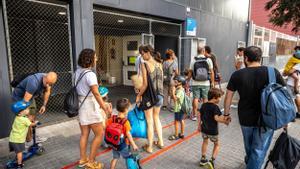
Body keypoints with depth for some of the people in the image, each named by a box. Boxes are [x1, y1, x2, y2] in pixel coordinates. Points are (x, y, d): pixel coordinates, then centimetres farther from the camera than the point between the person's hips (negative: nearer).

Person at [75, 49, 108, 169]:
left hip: (80, 105, 9)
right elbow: (96, 94, -23)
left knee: (84, 134, 17)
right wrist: (106, 109, -19)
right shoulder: (90, 74, -20)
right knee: (99, 134, 4)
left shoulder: (78, 72, 6)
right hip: (90, 106, -9)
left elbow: (79, 88, 11)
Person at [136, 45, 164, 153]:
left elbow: (145, 84, -17)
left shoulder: (145, 64, -14)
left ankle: (149, 147, 22)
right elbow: (160, 80, 6)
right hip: (160, 94, 6)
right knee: (156, 117, 24)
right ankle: (160, 142, 33)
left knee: (149, 121, 8)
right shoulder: (159, 64, 3)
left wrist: (138, 95, -5)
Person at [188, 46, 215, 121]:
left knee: (195, 98, 3)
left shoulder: (193, 60, -1)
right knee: (205, 99, 11)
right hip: (205, 83, 1)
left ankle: (194, 115, 6)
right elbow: (211, 72, 0)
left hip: (195, 83, 0)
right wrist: (212, 82, 7)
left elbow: (190, 72, 1)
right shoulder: (208, 60, 0)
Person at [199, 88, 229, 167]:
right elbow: (216, 118, -26)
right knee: (217, 144, 17)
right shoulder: (215, 107, -18)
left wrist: (199, 125, 15)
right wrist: (224, 121, -17)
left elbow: (200, 116, 6)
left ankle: (203, 159, 32)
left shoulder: (203, 105, 1)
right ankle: (212, 160, 9)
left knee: (205, 141, 26)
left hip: (204, 129, 6)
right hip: (213, 130, -5)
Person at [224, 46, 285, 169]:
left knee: (249, 146, 28)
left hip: (245, 118, 2)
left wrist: (226, 114, 11)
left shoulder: (237, 75, -9)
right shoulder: (273, 72, -10)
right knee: (259, 150, 12)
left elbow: (228, 97, -3)